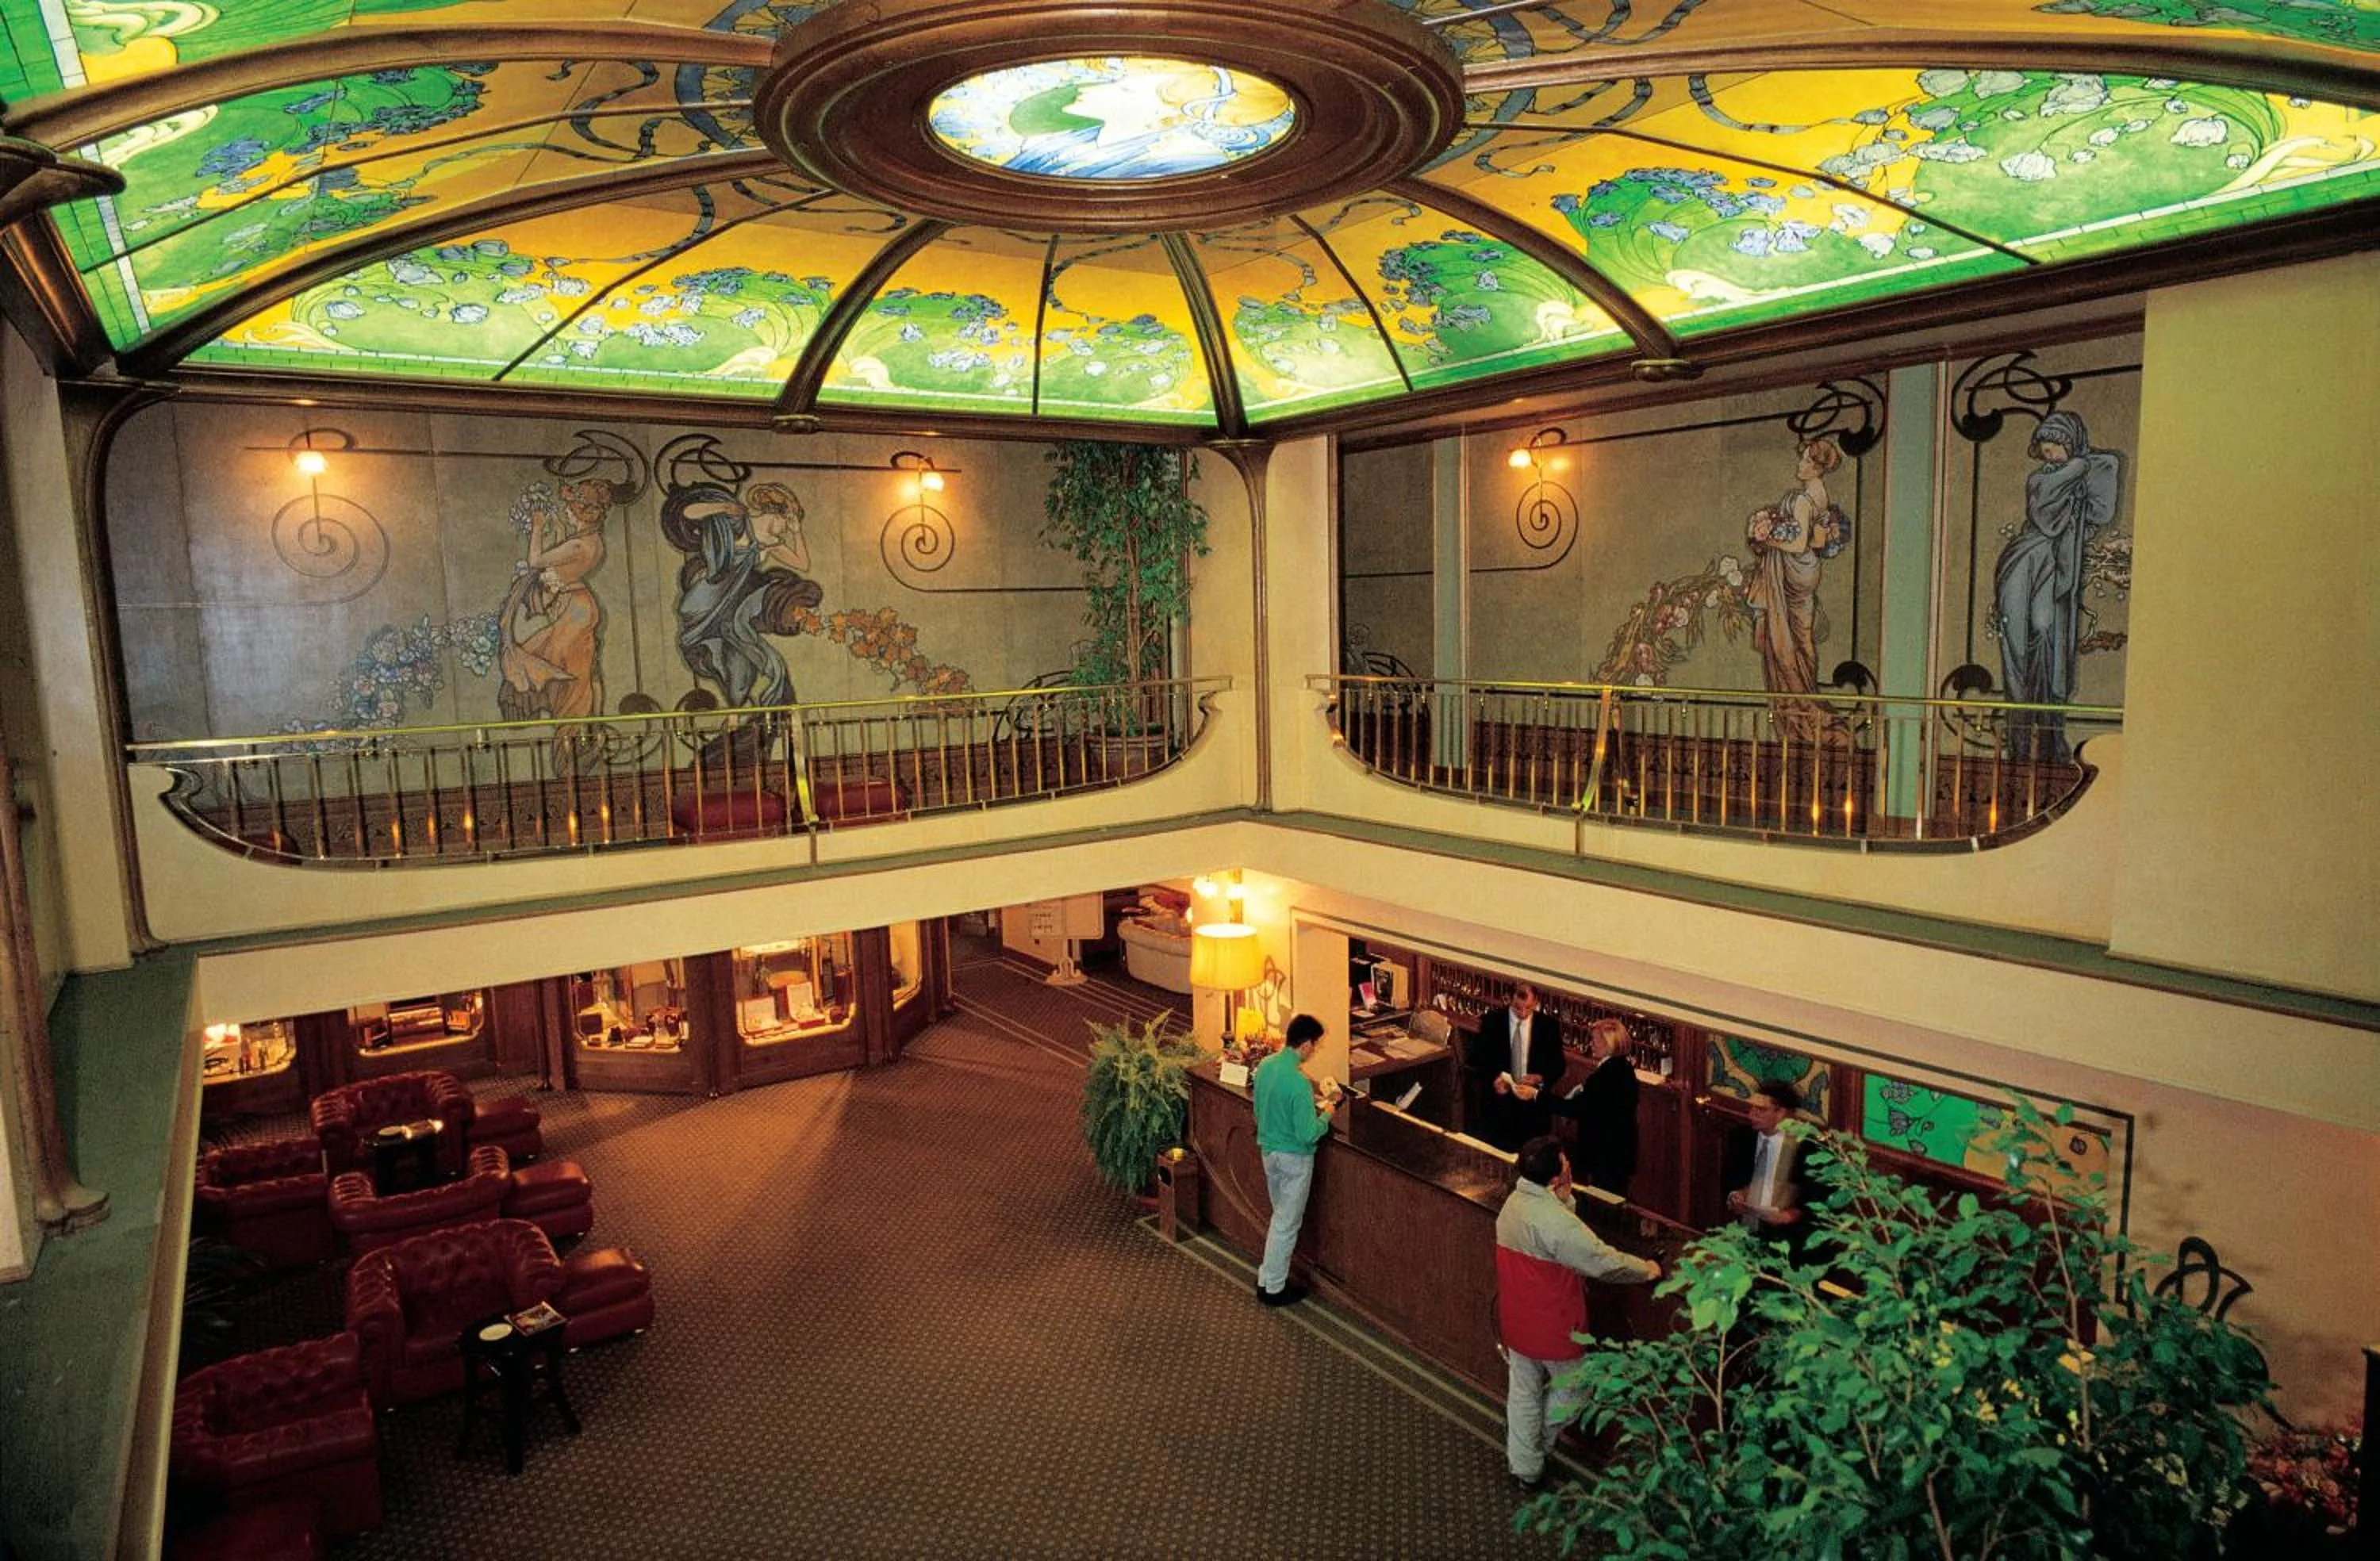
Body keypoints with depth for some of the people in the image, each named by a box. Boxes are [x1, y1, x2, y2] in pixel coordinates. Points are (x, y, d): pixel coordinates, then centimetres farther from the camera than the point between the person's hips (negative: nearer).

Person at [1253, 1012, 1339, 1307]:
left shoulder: (1265, 1065, -3)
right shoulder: (1299, 1082, -29)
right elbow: (1308, 1135, -26)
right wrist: (1326, 1114, -7)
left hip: (1268, 1150, 8)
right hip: (1294, 1158, -8)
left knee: (1280, 1217, 24)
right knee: (1287, 1224, 8)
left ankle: (1267, 1276, 33)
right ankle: (1274, 1289, 21)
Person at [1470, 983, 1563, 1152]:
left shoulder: (1549, 1025, -5)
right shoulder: (1491, 1021, -6)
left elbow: (1558, 1065, 2)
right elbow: (1477, 1059, 0)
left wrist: (1541, 1078, -17)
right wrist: (1493, 1079, -17)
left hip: (1534, 1101, 0)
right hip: (1499, 1099, 0)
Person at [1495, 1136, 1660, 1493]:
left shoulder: (1514, 1204, -5)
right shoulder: (1556, 1222, -32)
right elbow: (1604, 1262, -24)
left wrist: (1564, 1199, -7)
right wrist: (1646, 1270, -7)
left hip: (1515, 1320, 7)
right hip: (1551, 1326, -7)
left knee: (1522, 1391, 19)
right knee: (1572, 1386, 20)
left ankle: (1523, 1468, 32)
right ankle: (1532, 1455, 34)